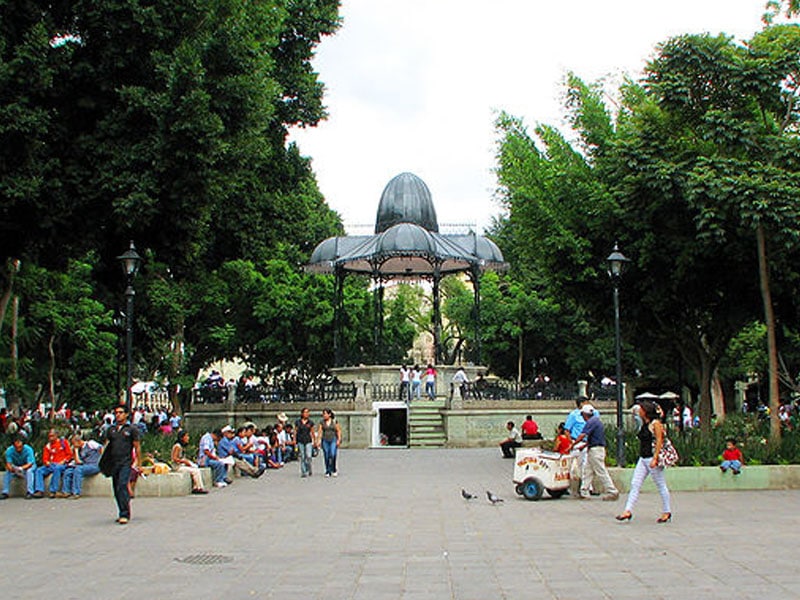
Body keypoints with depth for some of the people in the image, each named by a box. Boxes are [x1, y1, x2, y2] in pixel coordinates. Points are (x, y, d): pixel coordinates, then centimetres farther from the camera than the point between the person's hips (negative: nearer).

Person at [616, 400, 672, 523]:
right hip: (643, 458, 9)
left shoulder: (655, 423, -10)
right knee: (635, 484, 1)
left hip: (652, 458, -9)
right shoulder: (644, 424, 13)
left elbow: (659, 441, -15)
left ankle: (666, 512, 15)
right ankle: (627, 511, -2)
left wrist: (655, 458, -21)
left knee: (661, 485, 4)